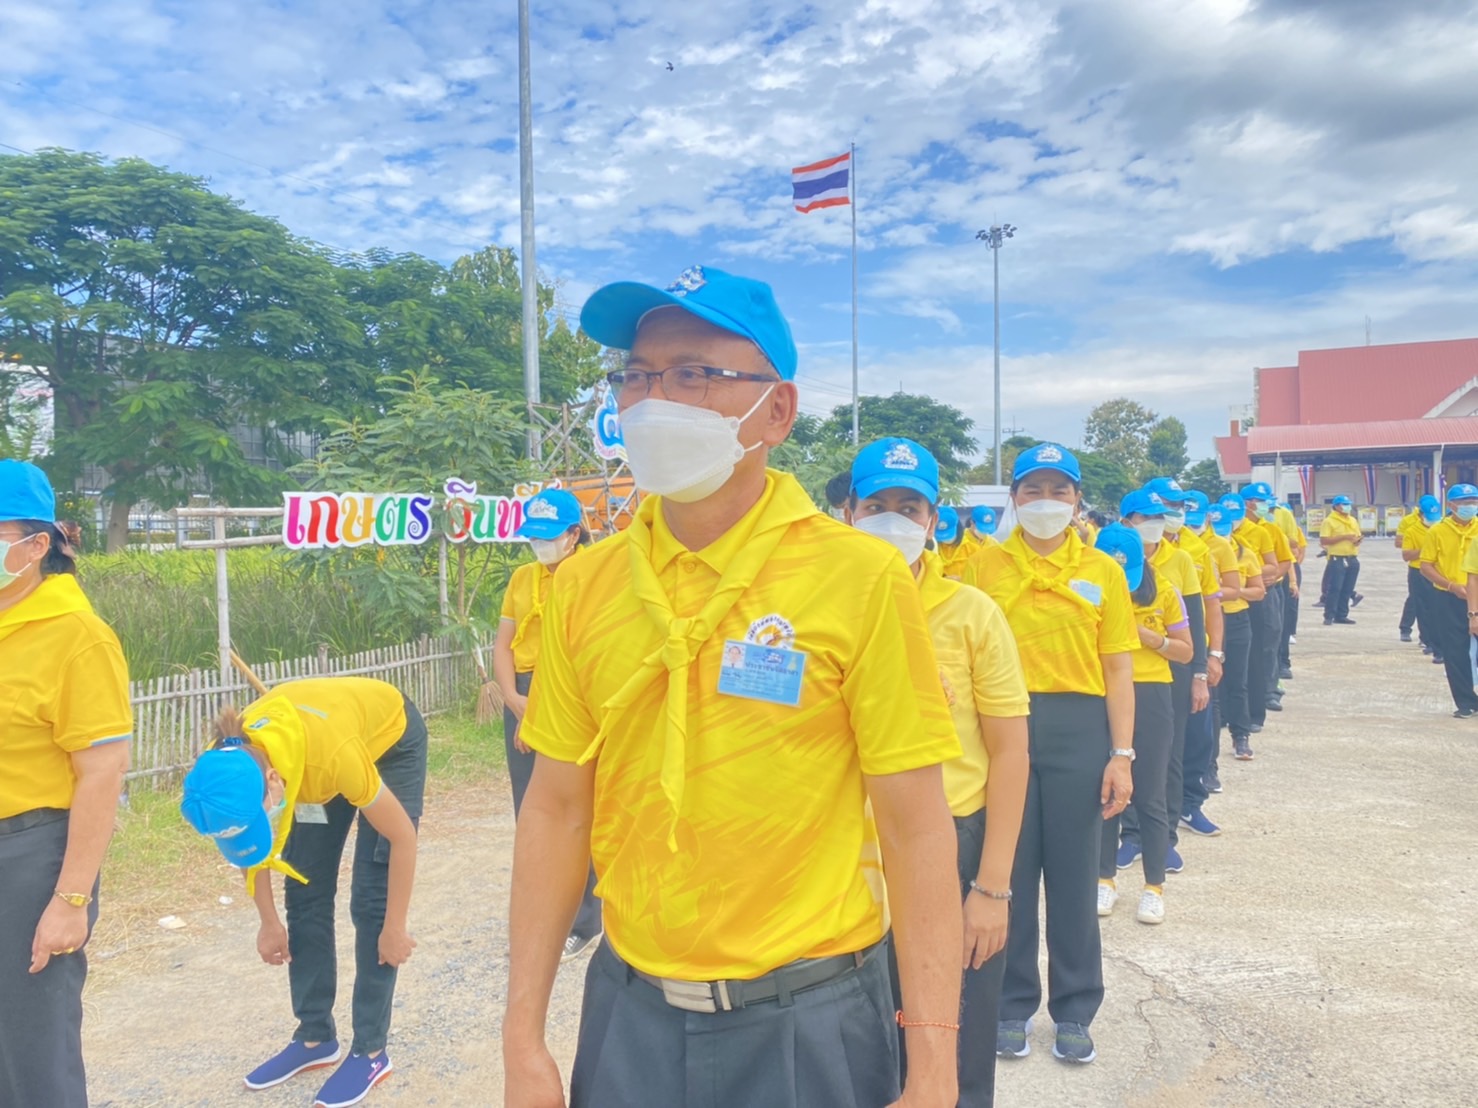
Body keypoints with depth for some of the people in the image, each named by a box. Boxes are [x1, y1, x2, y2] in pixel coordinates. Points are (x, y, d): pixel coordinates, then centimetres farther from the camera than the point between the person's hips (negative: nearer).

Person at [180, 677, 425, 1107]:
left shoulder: (334, 753, -43)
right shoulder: (230, 764, -28)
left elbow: (402, 835, -27)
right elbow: (249, 844, -5)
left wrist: (394, 928, -17)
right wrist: (269, 922, 2)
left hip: (391, 741, -5)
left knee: (369, 901, -8)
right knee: (305, 894, 2)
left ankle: (370, 1052, 4)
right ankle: (315, 1038, 18)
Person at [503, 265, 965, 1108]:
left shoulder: (863, 577, -14)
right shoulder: (585, 584, -2)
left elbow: (916, 827, -11)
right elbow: (557, 808, 2)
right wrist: (525, 1039, 3)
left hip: (808, 1015, -3)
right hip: (629, 1007, 4)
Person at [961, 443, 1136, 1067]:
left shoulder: (1103, 571, 4)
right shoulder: (986, 564, 3)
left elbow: (1118, 670, 4)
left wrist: (1121, 755, -3)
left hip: (1079, 729, 0)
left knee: (1074, 876, 9)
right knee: (1009, 873, 10)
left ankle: (1075, 1012, 27)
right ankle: (1013, 1006, 27)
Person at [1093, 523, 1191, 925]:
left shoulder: (1163, 590, -2)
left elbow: (1185, 651, 4)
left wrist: (1147, 635, -14)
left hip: (1149, 696, -1)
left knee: (1149, 796, 4)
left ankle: (1154, 887, 17)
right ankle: (1105, 879, 23)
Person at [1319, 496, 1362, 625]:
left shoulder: (1353, 520, 15)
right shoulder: (1329, 521, -6)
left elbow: (1358, 536, 23)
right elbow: (1324, 540, -15)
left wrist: (1359, 539, -3)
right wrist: (1344, 537, -19)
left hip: (1353, 560, 7)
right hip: (1337, 560, -7)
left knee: (1347, 590, 7)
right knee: (1334, 589, -9)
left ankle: (1341, 615, 14)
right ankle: (1329, 616, -5)